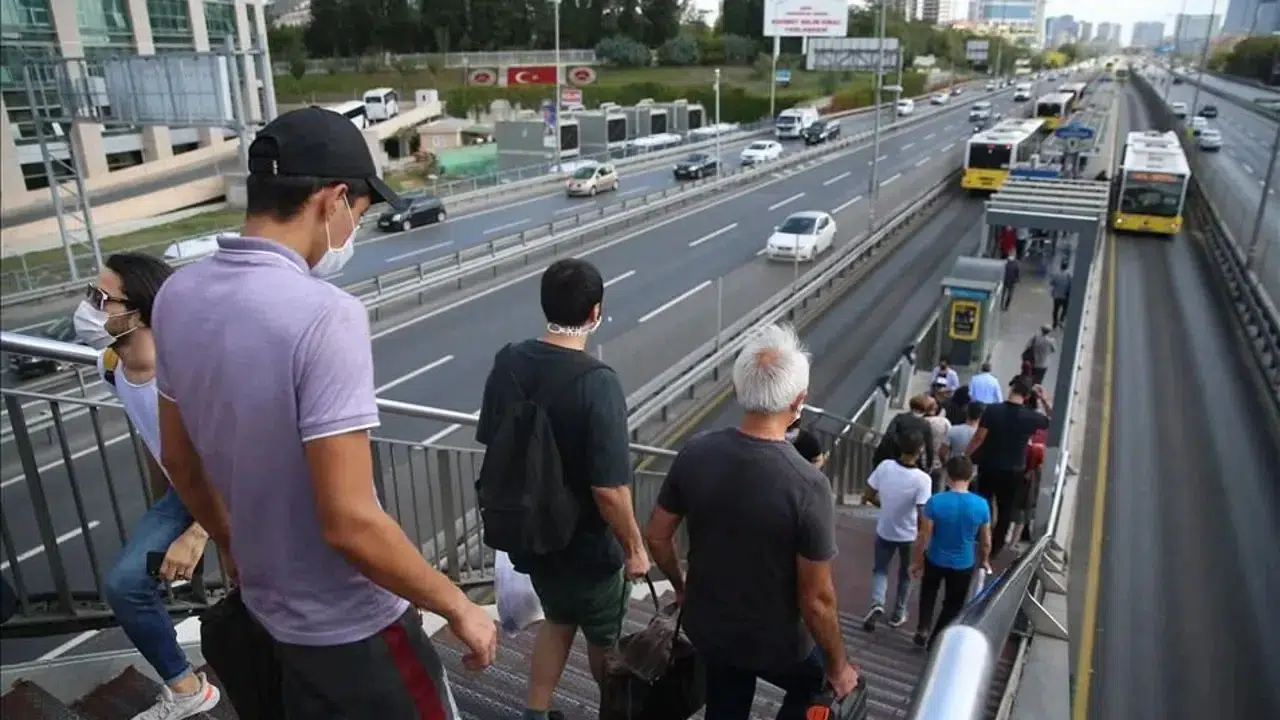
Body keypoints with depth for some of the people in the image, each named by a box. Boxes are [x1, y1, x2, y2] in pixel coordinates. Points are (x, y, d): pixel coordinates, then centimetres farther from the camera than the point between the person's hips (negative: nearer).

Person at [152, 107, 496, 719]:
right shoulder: (323, 313, -29)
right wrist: (460, 608, -16)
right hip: (352, 624, -7)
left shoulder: (177, 297, -5)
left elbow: (179, 460, 8)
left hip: (270, 608, 7)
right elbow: (349, 522, -29)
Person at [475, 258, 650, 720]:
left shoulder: (508, 363, -9)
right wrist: (634, 547, -11)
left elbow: (492, 447, 3)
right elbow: (609, 489, -27)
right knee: (605, 635, 22)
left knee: (558, 618, 29)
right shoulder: (597, 383, -29)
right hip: (587, 544, -5)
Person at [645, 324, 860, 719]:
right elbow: (816, 599, -21)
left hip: (706, 626, 4)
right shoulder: (808, 486, -29)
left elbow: (656, 535, -3)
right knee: (816, 680, 29)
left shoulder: (695, 453, -16)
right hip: (775, 642, -3)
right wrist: (838, 665, -4)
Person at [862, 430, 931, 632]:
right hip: (909, 535, -2)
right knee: (905, 574, 22)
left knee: (880, 569, 21)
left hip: (884, 531, 2)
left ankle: (877, 604, -2)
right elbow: (921, 515, -26)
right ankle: (898, 614, 34)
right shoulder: (922, 479, -26)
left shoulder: (884, 466, -16)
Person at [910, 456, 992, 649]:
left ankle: (922, 629, 25)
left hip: (935, 560, 0)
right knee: (953, 605, 22)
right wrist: (984, 560, 15)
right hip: (963, 564, 0)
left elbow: (924, 537, -15)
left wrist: (916, 561, 0)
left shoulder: (935, 502, -23)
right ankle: (935, 641, 32)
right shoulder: (981, 505, -17)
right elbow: (986, 541, -4)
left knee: (929, 593, 30)